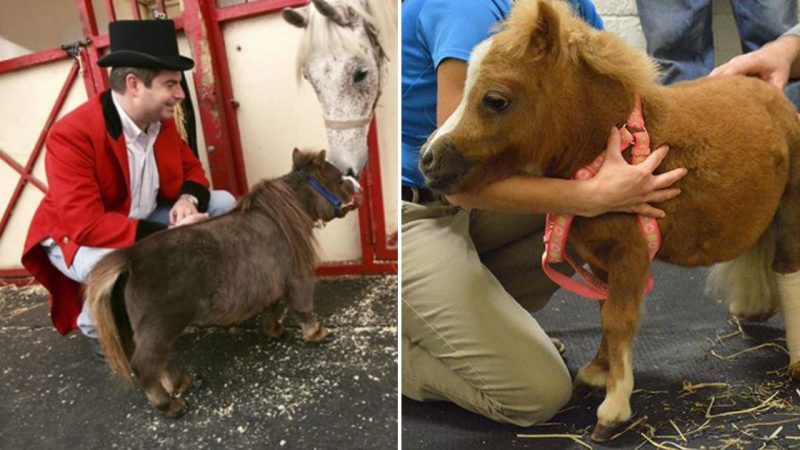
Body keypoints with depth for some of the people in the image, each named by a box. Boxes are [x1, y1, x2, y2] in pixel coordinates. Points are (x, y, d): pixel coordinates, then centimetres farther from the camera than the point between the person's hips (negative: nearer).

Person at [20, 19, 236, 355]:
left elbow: (191, 168, 4)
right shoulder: (72, 135, -30)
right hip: (76, 237, -7)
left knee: (223, 203, -4)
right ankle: (97, 329, -3)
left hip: (144, 221, 7)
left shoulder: (161, 121, -8)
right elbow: (86, 226, -36)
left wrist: (188, 199, -21)